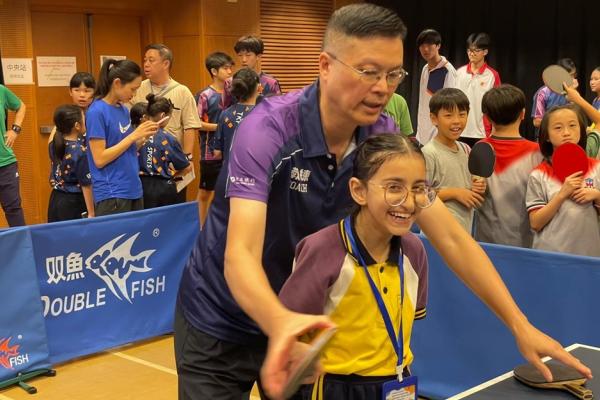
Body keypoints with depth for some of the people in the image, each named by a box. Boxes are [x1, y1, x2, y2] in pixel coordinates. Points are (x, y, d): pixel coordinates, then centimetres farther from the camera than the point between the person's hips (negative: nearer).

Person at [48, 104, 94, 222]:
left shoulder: (54, 144, -2)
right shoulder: (81, 152, -21)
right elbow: (86, 185, -17)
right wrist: (91, 213, -12)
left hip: (56, 199, 7)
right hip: (74, 202, -7)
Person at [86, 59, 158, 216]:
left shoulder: (124, 110, 10)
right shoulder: (97, 112, -12)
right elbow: (100, 159, -16)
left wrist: (143, 137, 0)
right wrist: (134, 135, -16)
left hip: (134, 190, 8)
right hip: (111, 195, -7)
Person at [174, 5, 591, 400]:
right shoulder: (268, 129, -27)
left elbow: (450, 237, -9)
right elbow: (240, 255, -37)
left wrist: (520, 324, -14)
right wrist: (280, 324, -56)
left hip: (303, 320, 4)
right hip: (220, 322, -4)